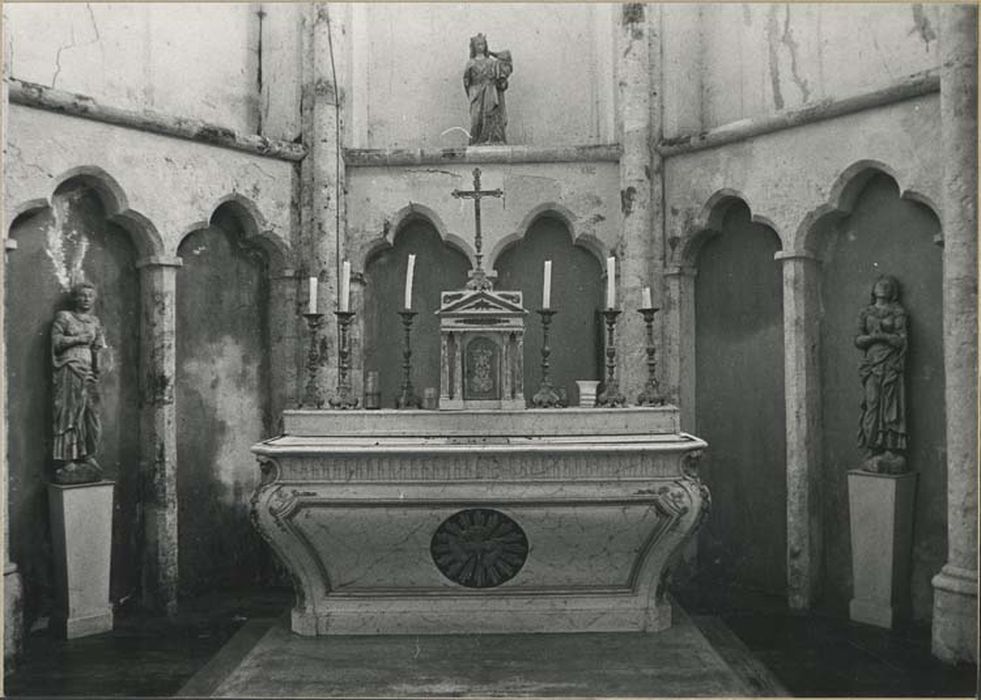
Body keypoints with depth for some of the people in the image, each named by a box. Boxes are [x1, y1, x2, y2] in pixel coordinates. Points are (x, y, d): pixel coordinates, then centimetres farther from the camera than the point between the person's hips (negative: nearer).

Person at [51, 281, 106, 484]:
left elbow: (99, 347, 19)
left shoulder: (94, 321, 20)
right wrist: (80, 338, -6)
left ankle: (88, 459, 3)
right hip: (69, 370, -5)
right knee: (70, 414, -10)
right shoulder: (63, 317, 6)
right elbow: (56, 341, -5)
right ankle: (66, 464, -11)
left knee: (91, 416, 0)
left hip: (89, 371, 5)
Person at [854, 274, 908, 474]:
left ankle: (893, 454, -6)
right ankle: (872, 454, -6)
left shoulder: (897, 312, 8)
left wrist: (882, 335, -13)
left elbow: (901, 340, -2)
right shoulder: (866, 313, 15)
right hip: (872, 365, 2)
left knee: (892, 408, -6)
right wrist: (873, 337, -9)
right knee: (872, 407, -6)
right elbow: (858, 340, 8)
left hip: (892, 367, -1)